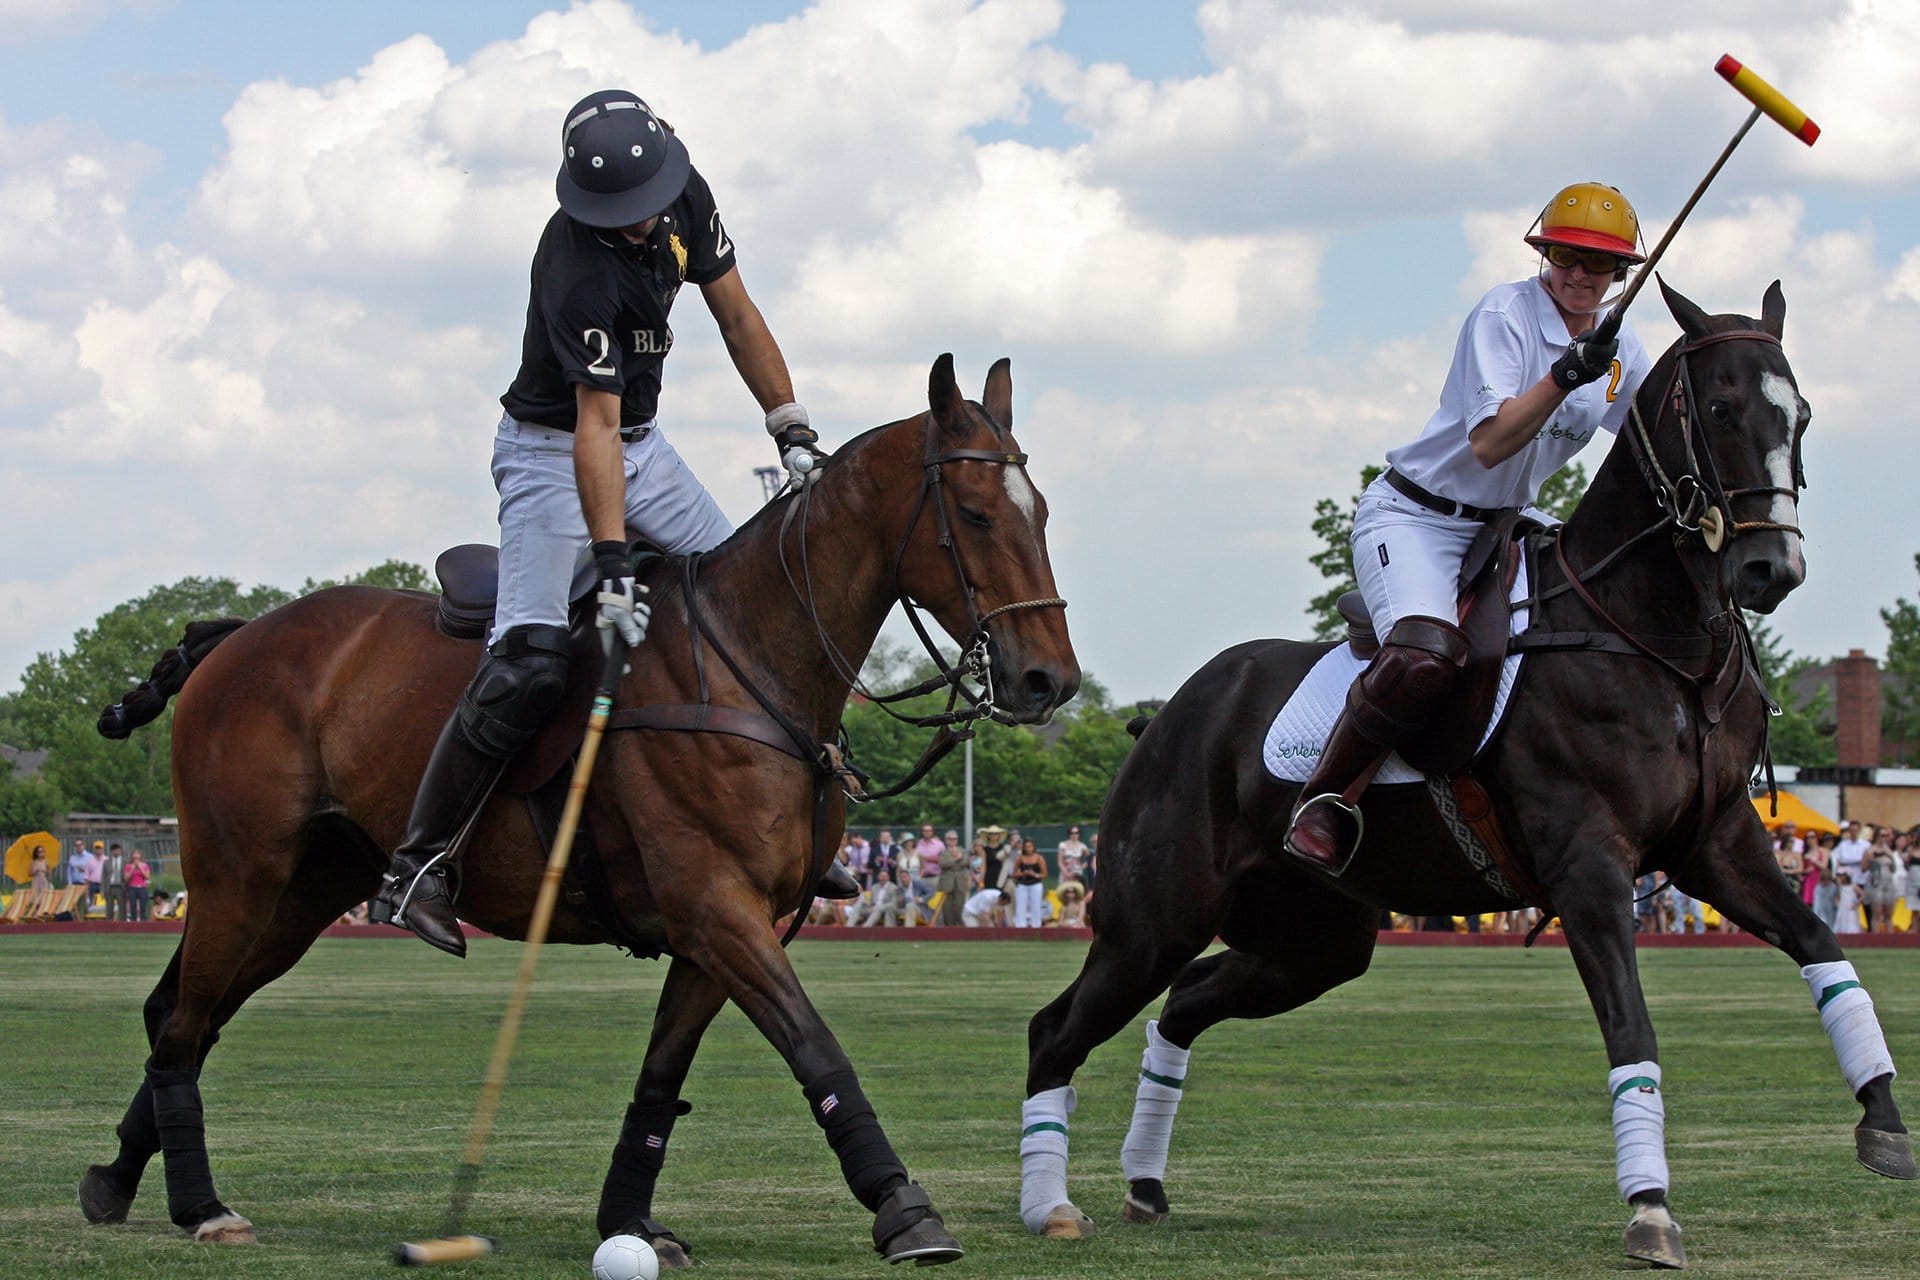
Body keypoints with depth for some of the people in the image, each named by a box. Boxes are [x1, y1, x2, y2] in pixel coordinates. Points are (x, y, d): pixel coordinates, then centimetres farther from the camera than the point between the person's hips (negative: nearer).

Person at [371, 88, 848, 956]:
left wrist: (793, 434, 2)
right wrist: (612, 566, -39)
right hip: (551, 451, -8)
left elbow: (738, 320, 5)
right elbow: (595, 427, -35)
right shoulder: (579, 271, -31)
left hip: (642, 444, 8)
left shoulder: (687, 200, -8)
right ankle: (416, 868, -18)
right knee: (532, 661, -22)